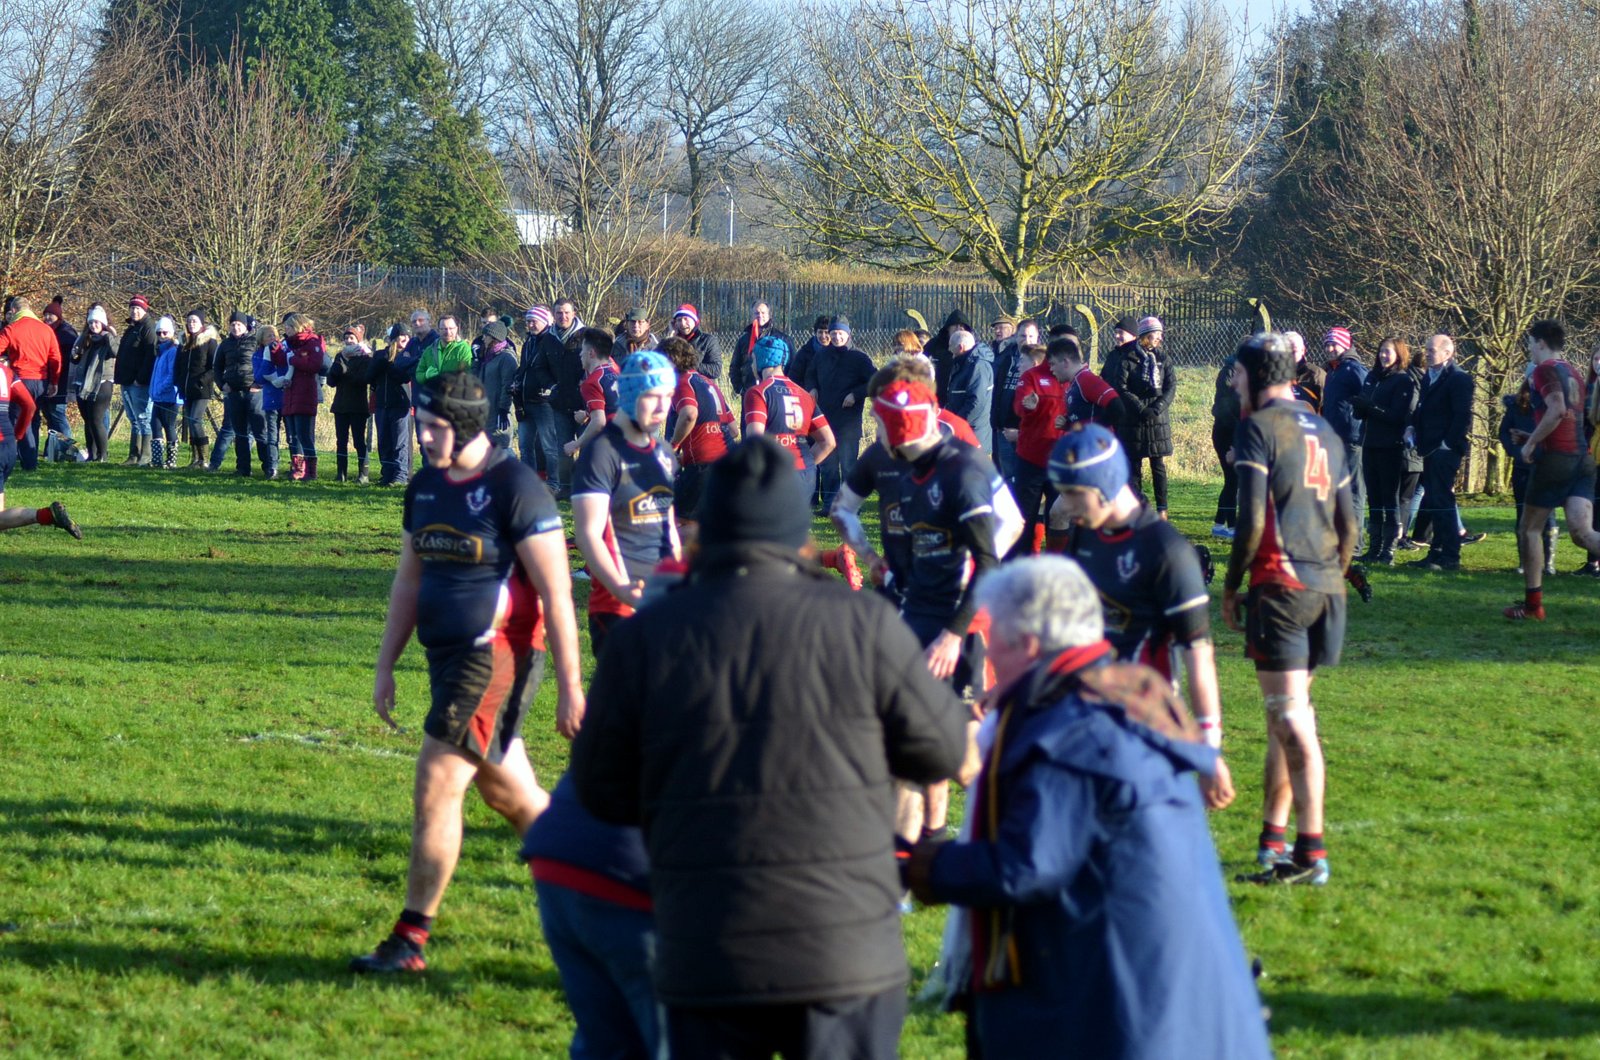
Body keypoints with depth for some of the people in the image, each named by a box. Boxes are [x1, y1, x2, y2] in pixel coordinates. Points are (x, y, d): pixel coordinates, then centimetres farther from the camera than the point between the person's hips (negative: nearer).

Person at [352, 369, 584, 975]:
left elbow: (556, 594, -13)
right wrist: (385, 667, 17)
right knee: (509, 794, 15)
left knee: (437, 784, -12)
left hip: (498, 656, -8)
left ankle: (411, 940, -8)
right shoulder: (426, 486, 10)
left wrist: (569, 687, -14)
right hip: (448, 656, 8)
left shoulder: (515, 489, -14)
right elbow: (409, 582, 18)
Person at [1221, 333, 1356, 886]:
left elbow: (1252, 519, -13)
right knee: (1287, 714, 17)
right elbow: (1348, 525, 17)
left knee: (1291, 718, -9)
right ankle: (1273, 834, 22)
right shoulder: (1325, 433, 16)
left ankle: (1311, 852, -13)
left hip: (1280, 584, -7)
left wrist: (1230, 586, -3)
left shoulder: (1258, 428, -6)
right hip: (1326, 587, 7)